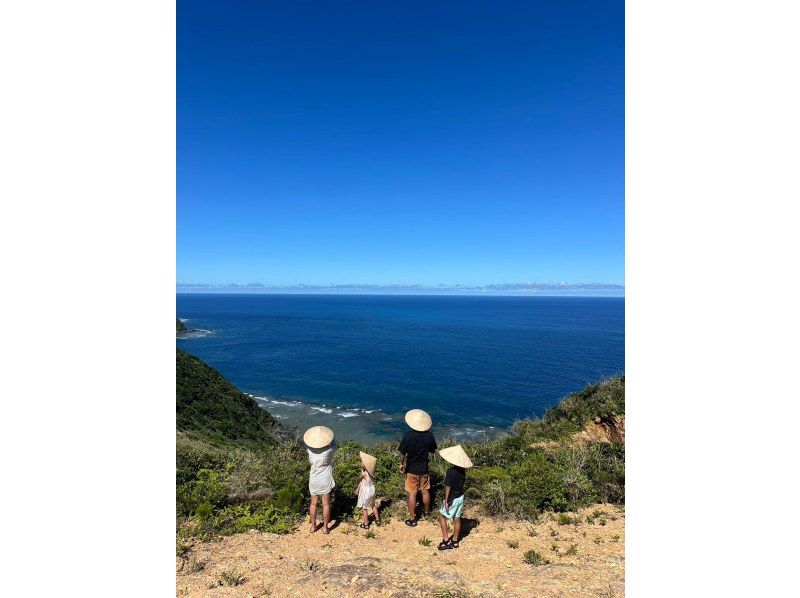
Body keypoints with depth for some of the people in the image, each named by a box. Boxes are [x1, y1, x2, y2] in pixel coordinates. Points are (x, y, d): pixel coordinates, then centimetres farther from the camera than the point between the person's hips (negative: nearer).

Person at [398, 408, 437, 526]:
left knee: (412, 494, 8)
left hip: (411, 469, -3)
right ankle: (427, 510, 40)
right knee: (425, 491, 21)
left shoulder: (409, 435, -20)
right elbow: (432, 451, 3)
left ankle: (412, 519, 17)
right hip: (424, 468, 3)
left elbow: (403, 453, -12)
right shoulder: (429, 435, -12)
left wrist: (401, 464, 5)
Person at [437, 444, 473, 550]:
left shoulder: (450, 471, -25)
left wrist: (446, 501, -14)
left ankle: (446, 540, 9)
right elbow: (463, 482, 7)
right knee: (457, 519, 16)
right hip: (460, 497, 6)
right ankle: (455, 541, 26)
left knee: (442, 517, 10)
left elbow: (448, 487, -21)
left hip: (452, 499, -6)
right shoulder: (463, 470, -5)